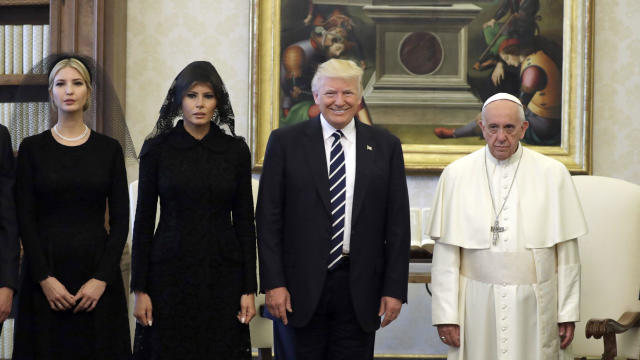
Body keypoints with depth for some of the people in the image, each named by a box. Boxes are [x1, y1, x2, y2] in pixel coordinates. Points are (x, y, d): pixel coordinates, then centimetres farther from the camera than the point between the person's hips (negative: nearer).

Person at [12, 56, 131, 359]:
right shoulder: (32, 148, 3)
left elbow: (121, 220, 1)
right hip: (45, 270, -1)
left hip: (97, 267, 1)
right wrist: (45, 278, -11)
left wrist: (102, 278, -9)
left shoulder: (109, 149, 5)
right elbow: (25, 219, -2)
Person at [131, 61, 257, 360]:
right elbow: (143, 220, 1)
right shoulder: (156, 149, 0)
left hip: (223, 273, 1)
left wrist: (249, 289, 0)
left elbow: (244, 220, 5)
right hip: (170, 272, -1)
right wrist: (139, 289, -4)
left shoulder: (236, 150, 3)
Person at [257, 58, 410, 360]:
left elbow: (397, 223, 6)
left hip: (360, 289, 1)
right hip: (301, 288, -1)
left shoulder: (385, 146, 7)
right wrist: (273, 283, -7)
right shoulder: (285, 142, 3)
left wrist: (395, 289, 0)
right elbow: (268, 218, 1)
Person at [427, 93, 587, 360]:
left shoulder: (553, 174, 2)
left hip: (535, 305, 0)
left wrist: (568, 313, 0)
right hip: (478, 305, 0)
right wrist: (445, 314, -4)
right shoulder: (456, 175, 2)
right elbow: (445, 252, 0)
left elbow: (566, 251, 3)